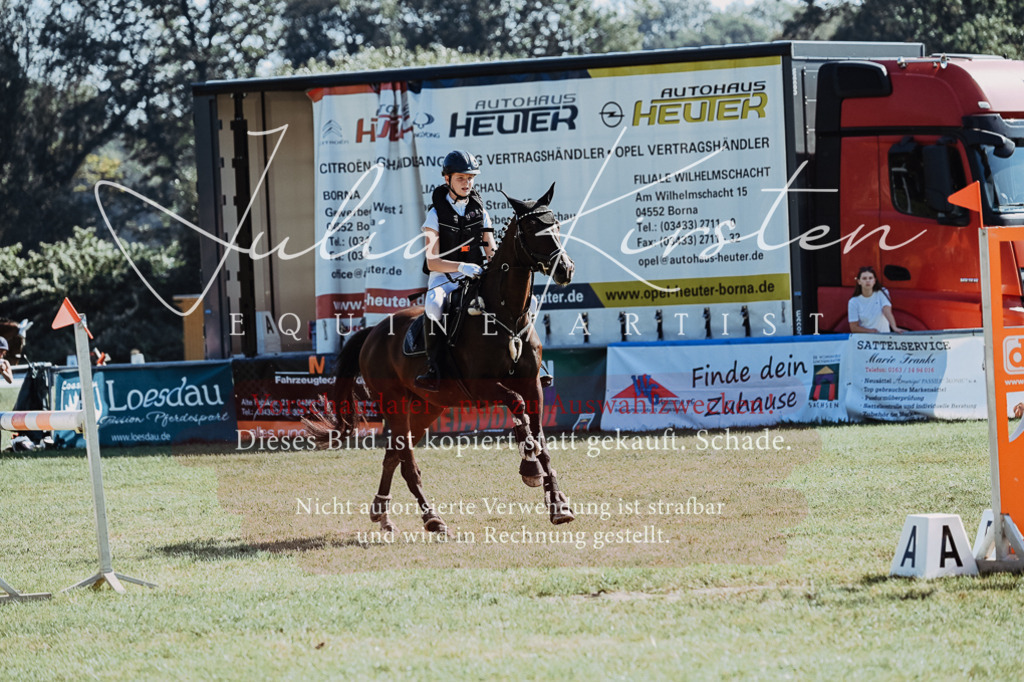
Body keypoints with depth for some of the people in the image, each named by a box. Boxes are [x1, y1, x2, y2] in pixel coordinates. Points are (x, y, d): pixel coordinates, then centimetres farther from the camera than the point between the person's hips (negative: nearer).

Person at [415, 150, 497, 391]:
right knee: (434, 305, -37)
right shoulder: (436, 214, -2)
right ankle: (432, 369, -36)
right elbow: (432, 262, -10)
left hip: (475, 278, 4)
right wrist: (461, 267, -27)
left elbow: (491, 253, 9)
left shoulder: (480, 212, 9)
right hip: (444, 277, -4)